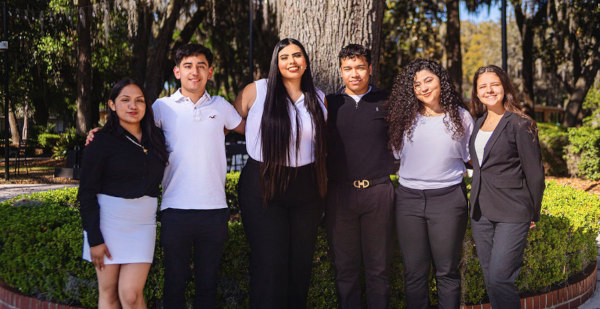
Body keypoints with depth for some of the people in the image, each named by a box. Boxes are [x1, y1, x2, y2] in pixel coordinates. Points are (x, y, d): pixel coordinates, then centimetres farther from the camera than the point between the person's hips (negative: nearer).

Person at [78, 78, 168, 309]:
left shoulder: (156, 137, 8)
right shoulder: (101, 141, -5)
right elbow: (86, 193, -7)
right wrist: (94, 239, -12)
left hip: (142, 223, 3)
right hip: (108, 220, -2)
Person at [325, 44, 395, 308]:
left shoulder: (386, 102, 5)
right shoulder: (329, 103, 7)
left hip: (378, 191, -1)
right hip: (340, 192, 1)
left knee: (379, 266, 6)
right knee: (345, 267, 8)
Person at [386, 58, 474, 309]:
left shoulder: (460, 116, 3)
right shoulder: (405, 119, 6)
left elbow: (473, 158, 10)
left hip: (448, 198, -2)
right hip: (409, 198, 2)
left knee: (447, 272, 5)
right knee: (414, 272, 7)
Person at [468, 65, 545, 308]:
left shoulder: (519, 124, -9)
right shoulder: (478, 123, 11)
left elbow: (535, 172, -6)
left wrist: (534, 214, -2)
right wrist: (476, 202, 17)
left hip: (511, 213, -7)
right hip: (480, 212, 7)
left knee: (498, 278, -13)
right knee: (490, 279, 11)